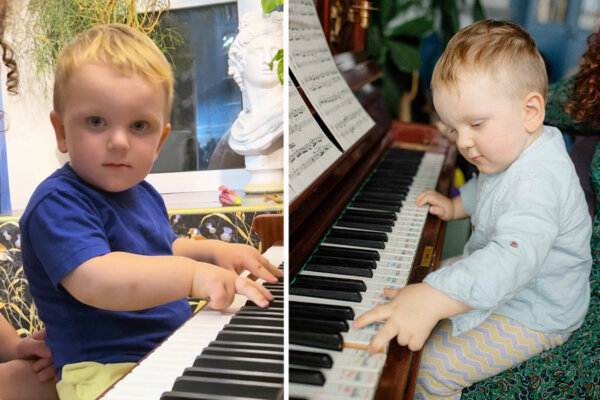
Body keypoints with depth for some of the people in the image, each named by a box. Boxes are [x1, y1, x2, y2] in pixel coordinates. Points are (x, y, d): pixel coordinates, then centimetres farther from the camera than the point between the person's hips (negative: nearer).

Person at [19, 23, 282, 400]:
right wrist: (192, 274, -44)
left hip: (178, 349, 10)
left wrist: (213, 251, 12)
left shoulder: (142, 193, 11)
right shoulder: (58, 204, -18)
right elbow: (93, 280, -35)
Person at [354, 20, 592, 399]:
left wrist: (432, 300, -65)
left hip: (533, 318, -10)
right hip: (496, 281, 10)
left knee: (427, 369, -14)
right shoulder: (511, 152, -3)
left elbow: (514, 256, -54)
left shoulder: (539, 183, -37)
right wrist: (455, 205, 11)